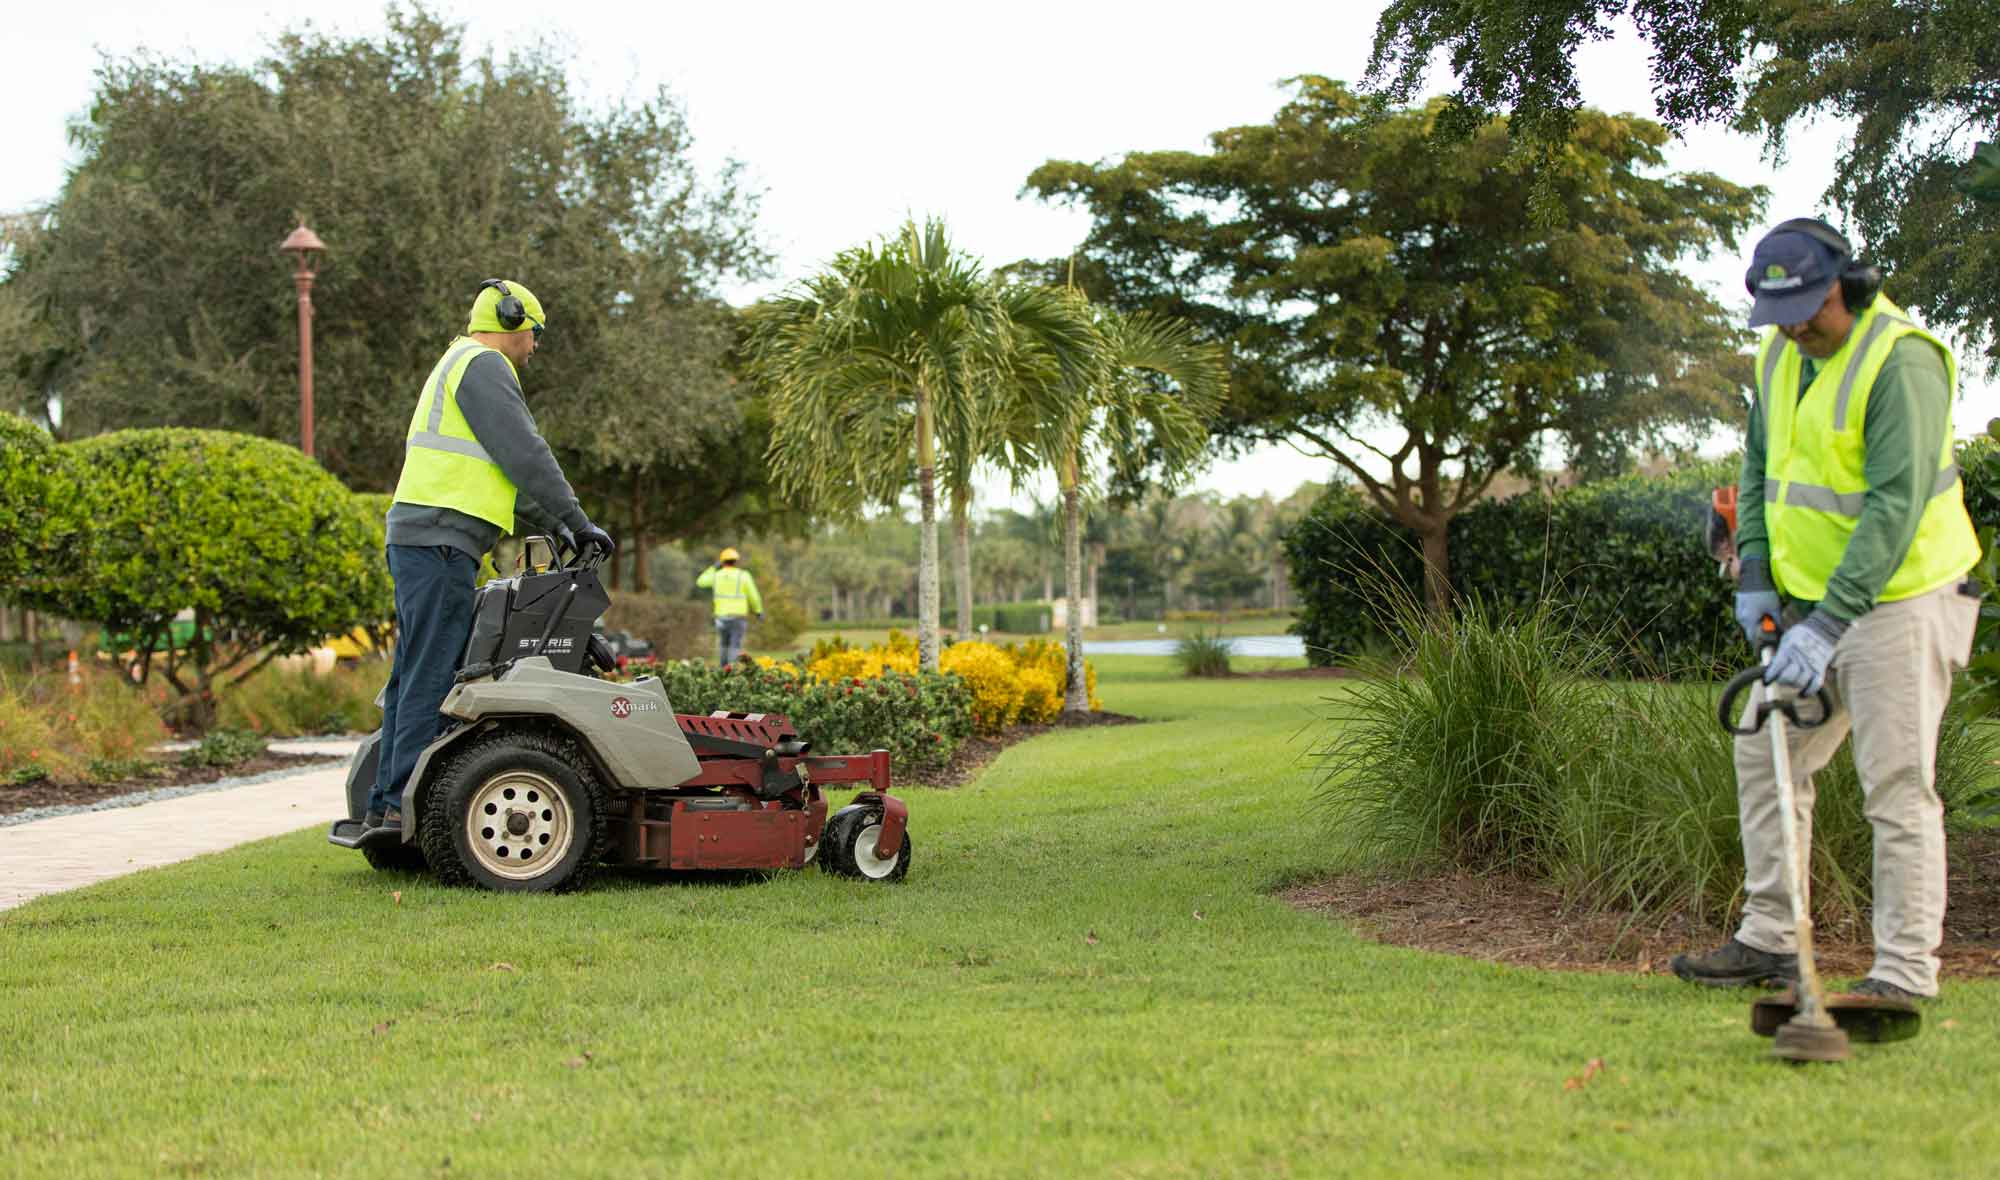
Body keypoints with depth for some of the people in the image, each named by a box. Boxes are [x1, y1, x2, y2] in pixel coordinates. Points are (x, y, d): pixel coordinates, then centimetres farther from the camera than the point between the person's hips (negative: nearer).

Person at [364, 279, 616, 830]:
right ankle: (406, 798, -10)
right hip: (440, 540, -10)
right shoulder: (482, 364, -5)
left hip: (418, 540, 10)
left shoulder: (459, 365, 28)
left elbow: (507, 469, 30)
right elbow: (525, 455, -12)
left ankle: (386, 802, 12)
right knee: (432, 674, -10)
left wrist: (555, 526, 26)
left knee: (415, 673, 10)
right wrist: (577, 521, -6)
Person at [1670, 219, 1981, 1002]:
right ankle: (1768, 940, 22)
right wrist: (1756, 573, 5)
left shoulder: (1902, 360, -20)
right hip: (1813, 599, 9)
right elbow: (1759, 463, 18)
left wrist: (1828, 622, -29)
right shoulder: (1782, 353, 8)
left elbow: (1895, 506, -25)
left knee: (1896, 783, -8)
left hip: (1899, 599, -9)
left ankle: (1905, 971, 0)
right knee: (1765, 755, 12)